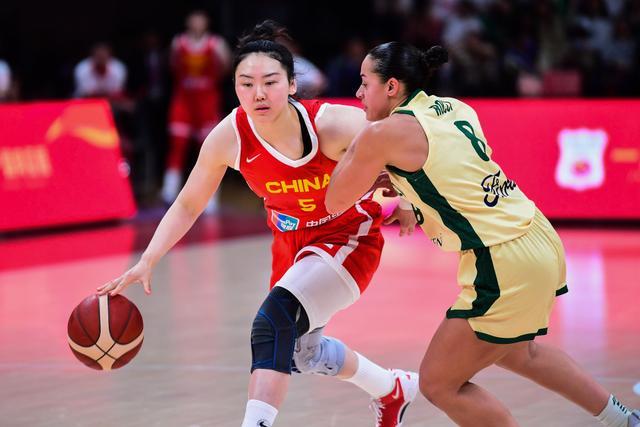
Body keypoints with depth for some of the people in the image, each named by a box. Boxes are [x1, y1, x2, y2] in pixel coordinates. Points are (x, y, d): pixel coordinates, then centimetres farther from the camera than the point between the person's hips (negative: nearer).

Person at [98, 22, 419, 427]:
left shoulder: (336, 124, -32)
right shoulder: (229, 138, -22)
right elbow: (188, 205, -7)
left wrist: (409, 202, -24)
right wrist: (146, 262, -17)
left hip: (349, 239, -6)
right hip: (292, 242, 6)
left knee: (275, 321, -30)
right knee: (300, 351, 25)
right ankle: (394, 390, 51)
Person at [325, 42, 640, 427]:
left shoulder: (384, 134, -12)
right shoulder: (455, 108, 10)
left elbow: (336, 202, 2)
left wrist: (356, 145, 13)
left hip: (506, 269, -9)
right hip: (537, 235, 9)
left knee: (439, 384, 5)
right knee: (515, 352, 33)